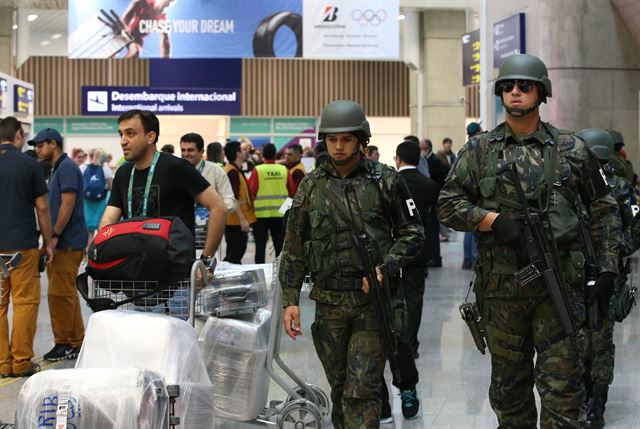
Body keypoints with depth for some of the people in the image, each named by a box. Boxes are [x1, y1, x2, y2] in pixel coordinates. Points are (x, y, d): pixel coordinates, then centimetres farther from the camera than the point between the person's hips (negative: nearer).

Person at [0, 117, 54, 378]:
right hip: (23, 244, -3)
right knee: (25, 302, 3)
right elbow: (42, 207, -2)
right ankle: (21, 362, 4)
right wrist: (48, 241, 7)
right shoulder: (29, 164, -3)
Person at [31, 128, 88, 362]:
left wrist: (54, 235, -18)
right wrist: (53, 237, 16)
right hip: (65, 242, 10)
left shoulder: (67, 167, -12)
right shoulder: (59, 168, 19)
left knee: (60, 293, -6)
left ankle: (63, 343, 1)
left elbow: (68, 204, -20)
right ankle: (76, 343, 17)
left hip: (67, 242, -10)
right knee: (67, 293, 12)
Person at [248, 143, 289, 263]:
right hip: (280, 213, 2)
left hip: (261, 213, -2)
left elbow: (252, 191, -8)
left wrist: (254, 201, 11)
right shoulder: (284, 170, -3)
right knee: (280, 245, 10)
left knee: (260, 246, 7)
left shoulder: (257, 170, -9)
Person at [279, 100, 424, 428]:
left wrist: (385, 268, -12)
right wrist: (290, 299, 1)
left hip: (372, 300, -3)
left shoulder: (386, 181, -1)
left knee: (362, 390, -8)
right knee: (339, 387, 13)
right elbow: (294, 247, 7)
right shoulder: (312, 185, 5)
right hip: (328, 302, 3)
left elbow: (412, 234, 3)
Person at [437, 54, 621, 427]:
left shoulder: (571, 150, 4)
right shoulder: (479, 150, 4)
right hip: (501, 286, 1)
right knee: (509, 384, 13)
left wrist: (608, 263, 3)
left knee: (562, 384, -2)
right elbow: (448, 204, 1)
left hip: (559, 285, -1)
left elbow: (604, 207, 12)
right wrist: (494, 220, -14)